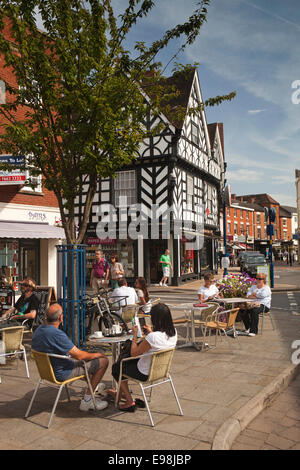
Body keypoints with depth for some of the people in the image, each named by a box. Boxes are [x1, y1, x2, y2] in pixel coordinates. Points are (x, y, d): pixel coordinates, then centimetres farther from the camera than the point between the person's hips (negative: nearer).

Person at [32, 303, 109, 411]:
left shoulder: (38, 330, -3)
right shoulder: (57, 334, -31)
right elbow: (79, 355, -24)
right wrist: (97, 355, -7)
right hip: (61, 373, -9)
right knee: (103, 361, -7)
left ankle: (93, 386, 39)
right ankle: (87, 401, 0)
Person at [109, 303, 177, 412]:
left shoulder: (152, 337, -34)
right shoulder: (174, 332, -11)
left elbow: (133, 353, -21)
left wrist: (135, 335, -11)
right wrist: (151, 333, 6)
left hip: (145, 374, -8)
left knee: (116, 367, 18)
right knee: (125, 362, 29)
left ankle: (129, 401, 22)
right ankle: (121, 393, 45)